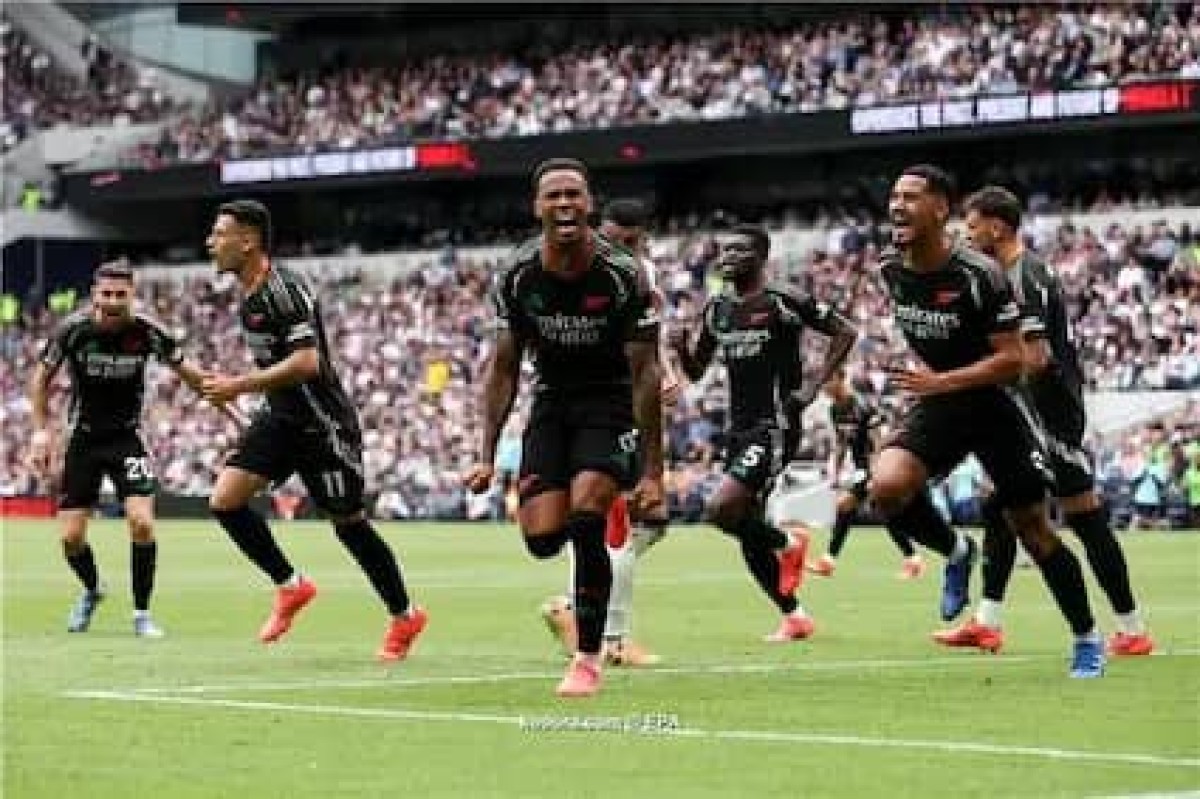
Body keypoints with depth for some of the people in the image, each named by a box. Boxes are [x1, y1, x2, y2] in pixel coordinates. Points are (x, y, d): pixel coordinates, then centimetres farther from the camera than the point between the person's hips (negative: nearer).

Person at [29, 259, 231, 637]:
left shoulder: (148, 331, -14)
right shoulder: (72, 329, -14)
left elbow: (184, 370, 3)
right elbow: (42, 376, 2)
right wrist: (41, 430, -4)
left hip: (127, 437, -1)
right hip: (83, 439, 1)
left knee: (141, 522, -19)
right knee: (71, 536, -1)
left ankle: (142, 613, -3)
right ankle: (92, 589, 32)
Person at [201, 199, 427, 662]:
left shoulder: (283, 290, -21)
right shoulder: (249, 294, 8)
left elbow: (306, 362, -29)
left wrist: (239, 386, -27)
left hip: (322, 423, -9)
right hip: (281, 418, 9)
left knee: (348, 523, 3)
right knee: (225, 500, -7)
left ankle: (405, 617, 21)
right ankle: (290, 585, 8)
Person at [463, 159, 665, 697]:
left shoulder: (622, 274, -18)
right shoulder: (517, 276, -9)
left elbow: (645, 373, -14)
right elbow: (503, 367, 1)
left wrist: (653, 469, -18)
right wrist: (486, 457, -4)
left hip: (611, 402, -4)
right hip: (552, 400, 4)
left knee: (585, 520, -23)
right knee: (541, 540, -10)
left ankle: (588, 658, -9)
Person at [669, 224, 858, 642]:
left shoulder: (784, 304, -10)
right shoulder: (716, 310, 11)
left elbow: (845, 332, -6)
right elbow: (695, 371, 18)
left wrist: (813, 387, -11)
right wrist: (682, 347, -4)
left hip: (775, 425, -8)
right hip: (738, 428, 8)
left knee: (721, 510, -22)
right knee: (750, 541, 8)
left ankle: (788, 543, 5)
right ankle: (794, 616, 23)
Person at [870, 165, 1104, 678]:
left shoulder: (979, 274, -21)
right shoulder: (889, 267, -4)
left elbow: (1012, 360, -20)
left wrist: (940, 382, -29)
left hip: (992, 403, -4)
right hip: (936, 402, 4)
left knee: (1032, 528, 2)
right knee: (886, 489, -24)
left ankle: (1087, 639, 19)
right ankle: (956, 553, 5)